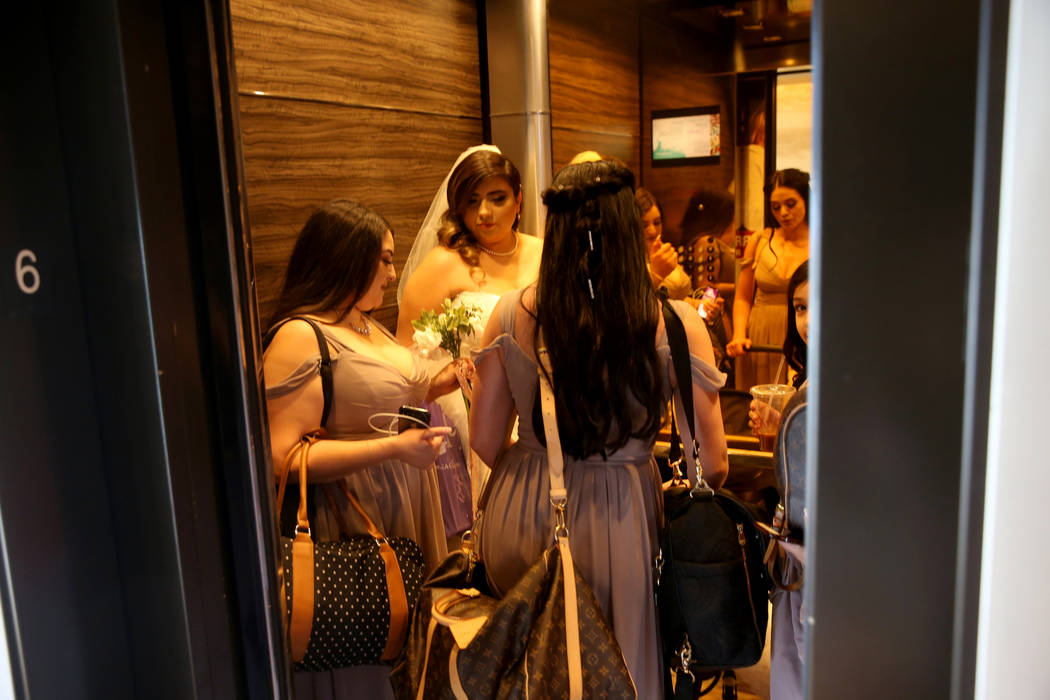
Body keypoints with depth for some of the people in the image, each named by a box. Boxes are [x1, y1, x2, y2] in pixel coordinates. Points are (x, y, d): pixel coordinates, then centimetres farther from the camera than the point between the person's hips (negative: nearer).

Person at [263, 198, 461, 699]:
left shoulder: (367, 326, 11)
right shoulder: (299, 337, -17)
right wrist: (394, 447, -27)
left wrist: (436, 385, 7)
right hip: (354, 530, -8)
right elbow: (284, 456, -23)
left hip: (402, 514, 8)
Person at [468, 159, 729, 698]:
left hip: (521, 518, 3)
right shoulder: (675, 325, -14)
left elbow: (486, 441, 1)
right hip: (617, 526, -2)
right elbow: (712, 465, -8)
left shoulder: (510, 314, -8)